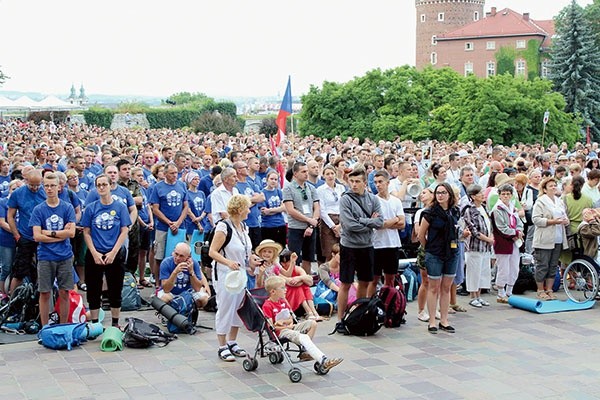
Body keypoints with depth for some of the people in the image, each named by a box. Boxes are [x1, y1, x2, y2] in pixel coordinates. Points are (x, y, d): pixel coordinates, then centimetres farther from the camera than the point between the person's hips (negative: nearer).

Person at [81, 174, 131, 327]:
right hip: (94, 255, 1)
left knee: (115, 291, 8)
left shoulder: (120, 207, -2)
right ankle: (94, 323, 18)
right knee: (93, 291, 7)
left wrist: (113, 253, -11)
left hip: (115, 255, -1)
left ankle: (115, 323, 20)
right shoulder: (90, 208, 1)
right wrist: (95, 253, -8)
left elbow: (124, 231, -4)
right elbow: (86, 233, 2)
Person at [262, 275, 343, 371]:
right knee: (304, 337, -31)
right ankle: (324, 362, -43)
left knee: (312, 323, -4)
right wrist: (287, 326, -13)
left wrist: (283, 321, -9)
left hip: (290, 327, 9)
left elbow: (291, 319, 14)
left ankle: (305, 351, -10)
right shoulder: (267, 306, -13)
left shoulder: (283, 301, 13)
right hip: (280, 331, -9)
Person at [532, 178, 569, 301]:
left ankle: (549, 290, 17)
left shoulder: (559, 201, 17)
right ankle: (540, 290, 6)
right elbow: (536, 219, -13)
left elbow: (565, 217, 23)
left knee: (553, 266, 9)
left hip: (558, 239, 7)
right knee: (542, 266, -3)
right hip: (545, 240, -7)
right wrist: (552, 221, -19)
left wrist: (565, 221, -1)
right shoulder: (540, 201, -4)